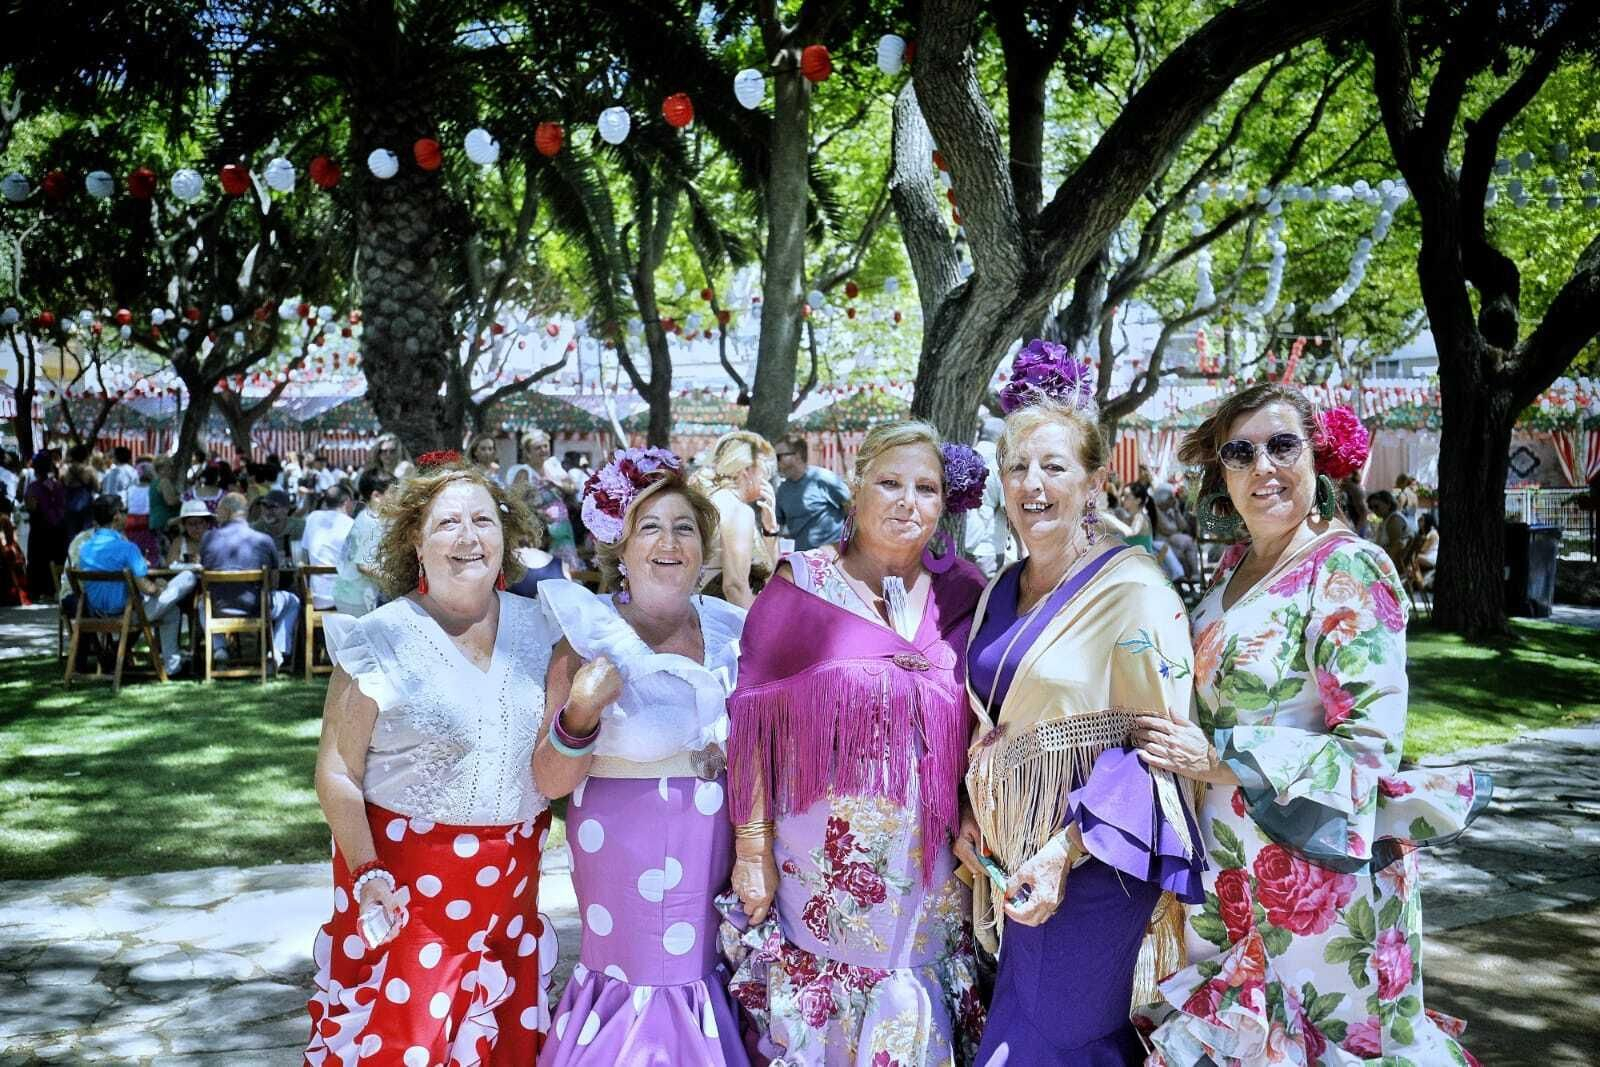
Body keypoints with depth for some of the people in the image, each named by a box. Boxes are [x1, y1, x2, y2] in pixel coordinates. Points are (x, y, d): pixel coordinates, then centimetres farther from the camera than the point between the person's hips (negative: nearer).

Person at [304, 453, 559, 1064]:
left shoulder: (537, 629, 4)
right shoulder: (382, 640, -8)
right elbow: (337, 773, -8)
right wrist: (367, 876, -17)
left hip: (510, 886, 4)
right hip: (406, 883, -4)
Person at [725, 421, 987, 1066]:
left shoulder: (961, 592, 4)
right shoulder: (801, 585, -4)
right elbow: (753, 720, -5)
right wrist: (753, 846, -8)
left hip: (931, 862, 3)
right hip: (825, 857, -2)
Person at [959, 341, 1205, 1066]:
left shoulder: (1133, 587, -11)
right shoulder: (1000, 595, 11)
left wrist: (1064, 852, -22)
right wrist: (970, 815, 5)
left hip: (1089, 868, -7)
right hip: (1012, 864, 7)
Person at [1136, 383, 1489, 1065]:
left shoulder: (1348, 572, -14)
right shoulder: (1234, 566, 8)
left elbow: (1373, 744, -20)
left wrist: (1220, 760, -21)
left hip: (1314, 871, -7)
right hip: (1228, 874, 7)